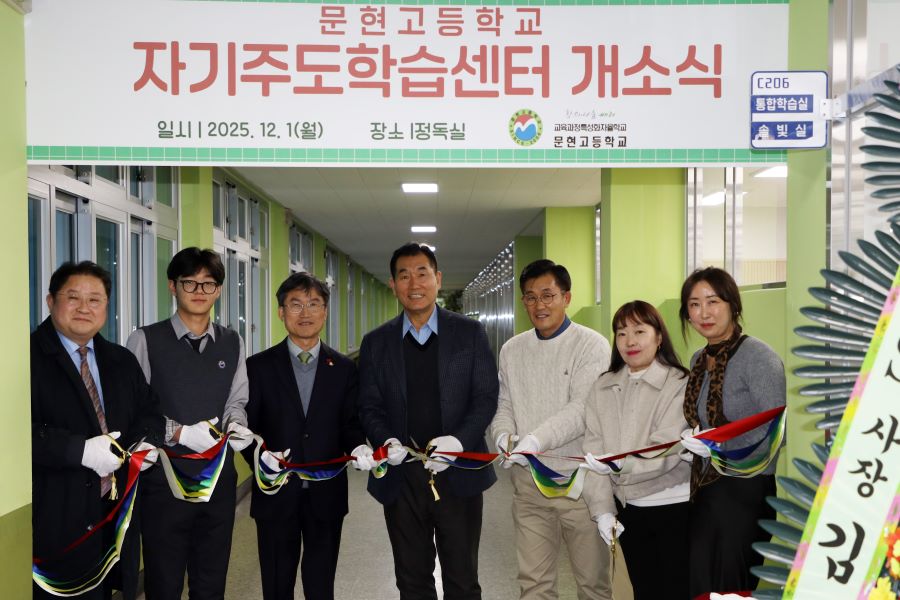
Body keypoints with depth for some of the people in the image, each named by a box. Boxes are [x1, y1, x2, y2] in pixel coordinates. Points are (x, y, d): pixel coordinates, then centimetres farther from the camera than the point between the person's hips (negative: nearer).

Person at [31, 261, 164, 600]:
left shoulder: (122, 361, 14)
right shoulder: (28, 357, -8)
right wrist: (79, 450, -25)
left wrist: (147, 440, -4)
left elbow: (147, 410, 19)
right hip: (56, 517, -6)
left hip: (118, 510, 6)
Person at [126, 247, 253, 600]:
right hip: (164, 481, -4)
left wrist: (236, 425, -11)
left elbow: (236, 402, 10)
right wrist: (179, 433, -20)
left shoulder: (233, 344, 8)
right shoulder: (146, 340, -6)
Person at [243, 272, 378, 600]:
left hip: (326, 495, 1)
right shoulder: (259, 366, -1)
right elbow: (247, 426, -1)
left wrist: (358, 448, -16)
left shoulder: (344, 369, 4)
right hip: (276, 494, -1)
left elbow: (350, 424, 5)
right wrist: (261, 455, -21)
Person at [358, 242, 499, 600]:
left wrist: (459, 440, -20)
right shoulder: (376, 343, 6)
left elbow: (486, 397, -3)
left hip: (457, 476, -1)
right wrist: (387, 441, -16)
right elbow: (369, 406, 5)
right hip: (402, 479, 2)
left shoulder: (470, 333, 1)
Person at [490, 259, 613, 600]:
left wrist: (534, 441, -27)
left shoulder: (591, 345, -7)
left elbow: (583, 409, -16)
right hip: (528, 482, 4)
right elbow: (503, 405, 12)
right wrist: (504, 437, -10)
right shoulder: (511, 350, 10)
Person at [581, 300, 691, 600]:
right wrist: (602, 508, -9)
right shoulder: (603, 387, 3)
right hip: (628, 509, 5)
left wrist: (619, 464, -34)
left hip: (675, 507, -4)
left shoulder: (680, 384, -11)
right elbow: (594, 450, -1)